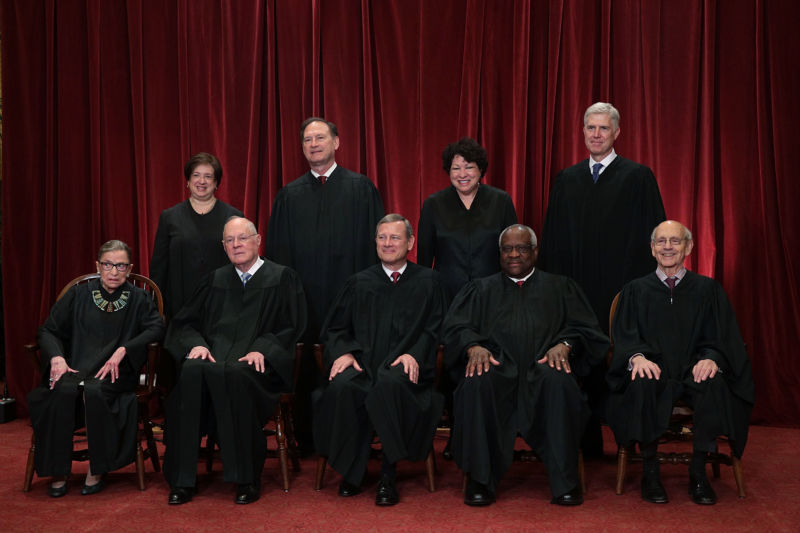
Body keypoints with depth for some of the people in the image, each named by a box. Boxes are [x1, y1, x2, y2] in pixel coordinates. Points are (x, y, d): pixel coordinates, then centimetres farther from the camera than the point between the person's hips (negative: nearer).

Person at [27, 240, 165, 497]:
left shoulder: (138, 299, 10)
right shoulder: (78, 295, 13)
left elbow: (157, 328, -4)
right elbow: (47, 330, 10)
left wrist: (123, 350, -17)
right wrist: (57, 357, -10)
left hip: (115, 373, -1)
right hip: (74, 368, 2)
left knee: (94, 390, -34)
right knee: (64, 390, -32)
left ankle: (97, 470, -19)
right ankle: (58, 472, -19)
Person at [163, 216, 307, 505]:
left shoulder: (282, 278, 12)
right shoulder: (215, 280, 23)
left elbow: (291, 328, 3)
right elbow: (185, 322, 18)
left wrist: (262, 349, -14)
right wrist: (197, 343, -4)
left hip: (257, 362, -3)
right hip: (214, 354, 3)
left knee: (234, 375, -38)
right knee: (192, 372, -32)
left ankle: (247, 478, -27)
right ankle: (181, 479, -27)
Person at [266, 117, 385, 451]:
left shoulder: (361, 188, 6)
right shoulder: (289, 195, 13)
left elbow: (374, 240, 2)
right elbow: (277, 250, 13)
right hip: (303, 296, 2)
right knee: (305, 367, 4)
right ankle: (306, 440, 15)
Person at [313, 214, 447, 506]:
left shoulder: (428, 281, 16)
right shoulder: (359, 282, 21)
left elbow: (434, 329, 7)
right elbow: (335, 328, 18)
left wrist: (414, 354, -12)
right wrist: (343, 352, -4)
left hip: (402, 365, -2)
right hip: (362, 361, 2)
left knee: (390, 384, -38)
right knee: (342, 387, -33)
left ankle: (388, 474, -25)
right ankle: (351, 471, -17)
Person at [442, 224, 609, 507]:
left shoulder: (560, 287, 25)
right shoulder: (480, 289, 25)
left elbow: (584, 328, 12)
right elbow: (455, 327, 11)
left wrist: (564, 345, -10)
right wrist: (473, 346, -12)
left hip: (542, 367, 0)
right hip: (497, 366, 0)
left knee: (560, 382, -36)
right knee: (476, 384, -35)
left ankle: (565, 481, -26)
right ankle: (479, 480, -26)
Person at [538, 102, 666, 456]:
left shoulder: (638, 177, 2)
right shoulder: (566, 180, 13)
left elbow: (652, 236, -1)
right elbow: (551, 239, 14)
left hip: (621, 291, -3)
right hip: (575, 290, 3)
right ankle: (587, 442, 16)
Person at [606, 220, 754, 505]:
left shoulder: (708, 289, 13)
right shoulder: (635, 291, 13)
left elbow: (722, 338, 5)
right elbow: (625, 337, 3)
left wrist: (711, 358, -18)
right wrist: (637, 356, -21)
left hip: (692, 373, 0)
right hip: (654, 371, 0)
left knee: (714, 384, -34)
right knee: (642, 383, -35)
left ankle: (698, 471, -21)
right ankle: (650, 470, -22)